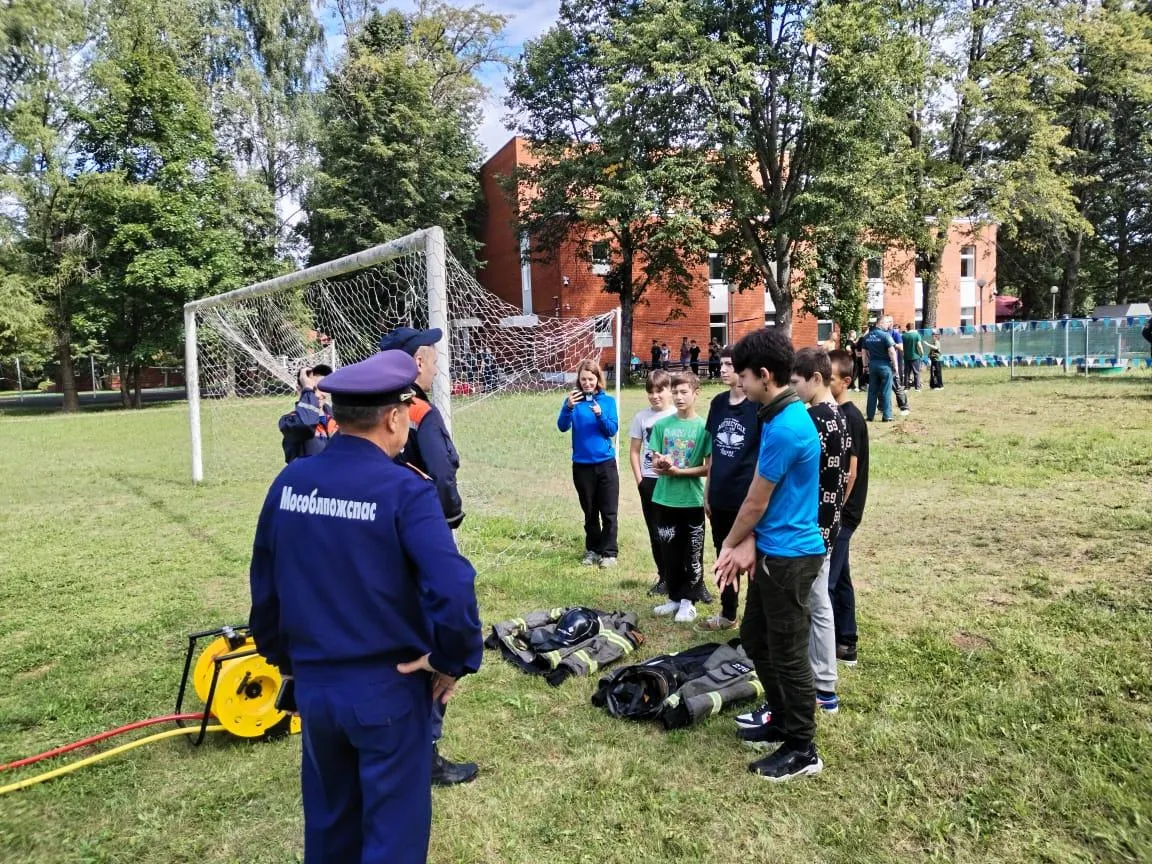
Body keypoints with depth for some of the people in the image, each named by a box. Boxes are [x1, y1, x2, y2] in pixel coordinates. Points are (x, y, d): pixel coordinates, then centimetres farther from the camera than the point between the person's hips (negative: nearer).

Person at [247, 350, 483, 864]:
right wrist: (454, 661, -13)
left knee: (328, 819, 26)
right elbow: (453, 589, -29)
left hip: (312, 683, 6)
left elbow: (264, 581, 7)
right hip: (388, 687, -5)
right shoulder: (404, 489, -20)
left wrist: (280, 656, 21)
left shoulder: (289, 481, -3)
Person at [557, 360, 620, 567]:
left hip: (606, 463, 0)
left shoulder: (608, 401, 1)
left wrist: (600, 414, -24)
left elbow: (613, 429, -6)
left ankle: (609, 552, 11)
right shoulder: (574, 400, -2)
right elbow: (562, 427, -13)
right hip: (582, 465, 0)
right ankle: (592, 550, 26)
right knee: (590, 512, 12)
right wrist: (568, 407, -31)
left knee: (609, 511, 1)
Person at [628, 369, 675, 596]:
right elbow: (634, 451, 8)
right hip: (649, 481, 3)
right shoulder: (641, 417, 4)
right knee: (656, 534, 9)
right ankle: (664, 578, 21)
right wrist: (639, 479, 2)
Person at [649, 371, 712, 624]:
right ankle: (675, 597, 27)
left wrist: (678, 471, -17)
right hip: (665, 499, 3)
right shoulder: (662, 425, 2)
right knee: (670, 552, 12)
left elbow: (708, 468, -8)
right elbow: (655, 462, 5)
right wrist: (661, 463, -18)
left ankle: (689, 601, 20)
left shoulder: (703, 427, -7)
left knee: (692, 554, 6)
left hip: (692, 500, -3)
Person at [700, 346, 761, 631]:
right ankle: (728, 613, 33)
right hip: (720, 497, 6)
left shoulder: (759, 405, -11)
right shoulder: (718, 402, 7)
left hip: (748, 497, -6)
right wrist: (707, 490, 13)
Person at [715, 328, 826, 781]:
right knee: (754, 637, 21)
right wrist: (748, 544, 1)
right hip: (773, 551, 10)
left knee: (787, 652, 4)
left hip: (789, 557, -10)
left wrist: (730, 545, 0)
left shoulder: (784, 429, -24)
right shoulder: (783, 415, 8)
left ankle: (802, 750, 20)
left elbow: (756, 501, -15)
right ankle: (781, 717, 38)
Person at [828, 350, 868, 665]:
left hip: (840, 513, -9)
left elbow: (849, 472, -19)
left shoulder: (849, 418, -17)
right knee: (838, 578, 15)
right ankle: (845, 644, 26)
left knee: (822, 582, -4)